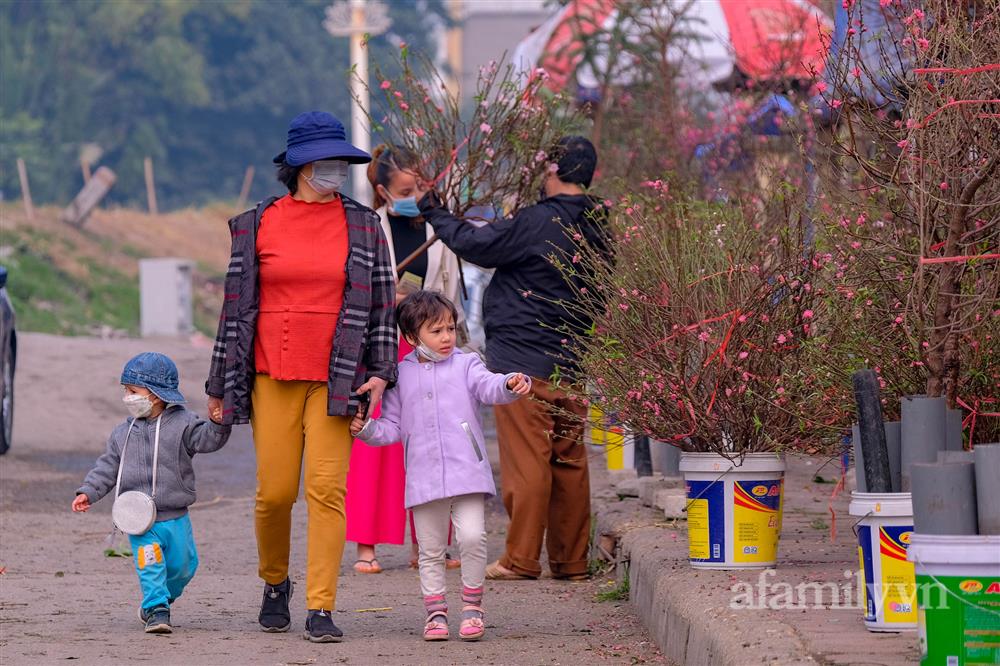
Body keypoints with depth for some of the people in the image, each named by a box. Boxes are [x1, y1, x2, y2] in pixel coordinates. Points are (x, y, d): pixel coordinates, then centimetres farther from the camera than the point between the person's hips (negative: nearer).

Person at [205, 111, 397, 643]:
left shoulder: (363, 226, 7)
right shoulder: (257, 225, 6)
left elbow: (383, 303, 10)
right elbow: (237, 304, 10)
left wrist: (380, 372, -1)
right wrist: (220, 384, 11)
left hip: (336, 378, 0)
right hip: (272, 378, 0)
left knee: (327, 488, -9)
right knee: (274, 492, -1)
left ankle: (321, 609, -6)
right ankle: (275, 585, 26)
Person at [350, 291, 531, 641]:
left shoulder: (465, 365, 7)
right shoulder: (402, 376, 11)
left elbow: (489, 387, -11)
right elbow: (391, 426, 14)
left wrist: (511, 384, -32)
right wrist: (366, 428, -5)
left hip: (466, 473, -2)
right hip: (424, 477, 2)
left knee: (472, 537, -14)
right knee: (431, 551, 6)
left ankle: (472, 606, 1)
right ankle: (435, 612, 16)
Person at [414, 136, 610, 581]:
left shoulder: (538, 222, -16)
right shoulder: (597, 230, 7)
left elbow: (473, 244, -7)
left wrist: (432, 211, 9)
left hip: (522, 361, -7)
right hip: (571, 362, 7)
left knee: (525, 459, -3)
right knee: (569, 460, 10)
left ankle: (521, 558, -1)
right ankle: (571, 560, 13)